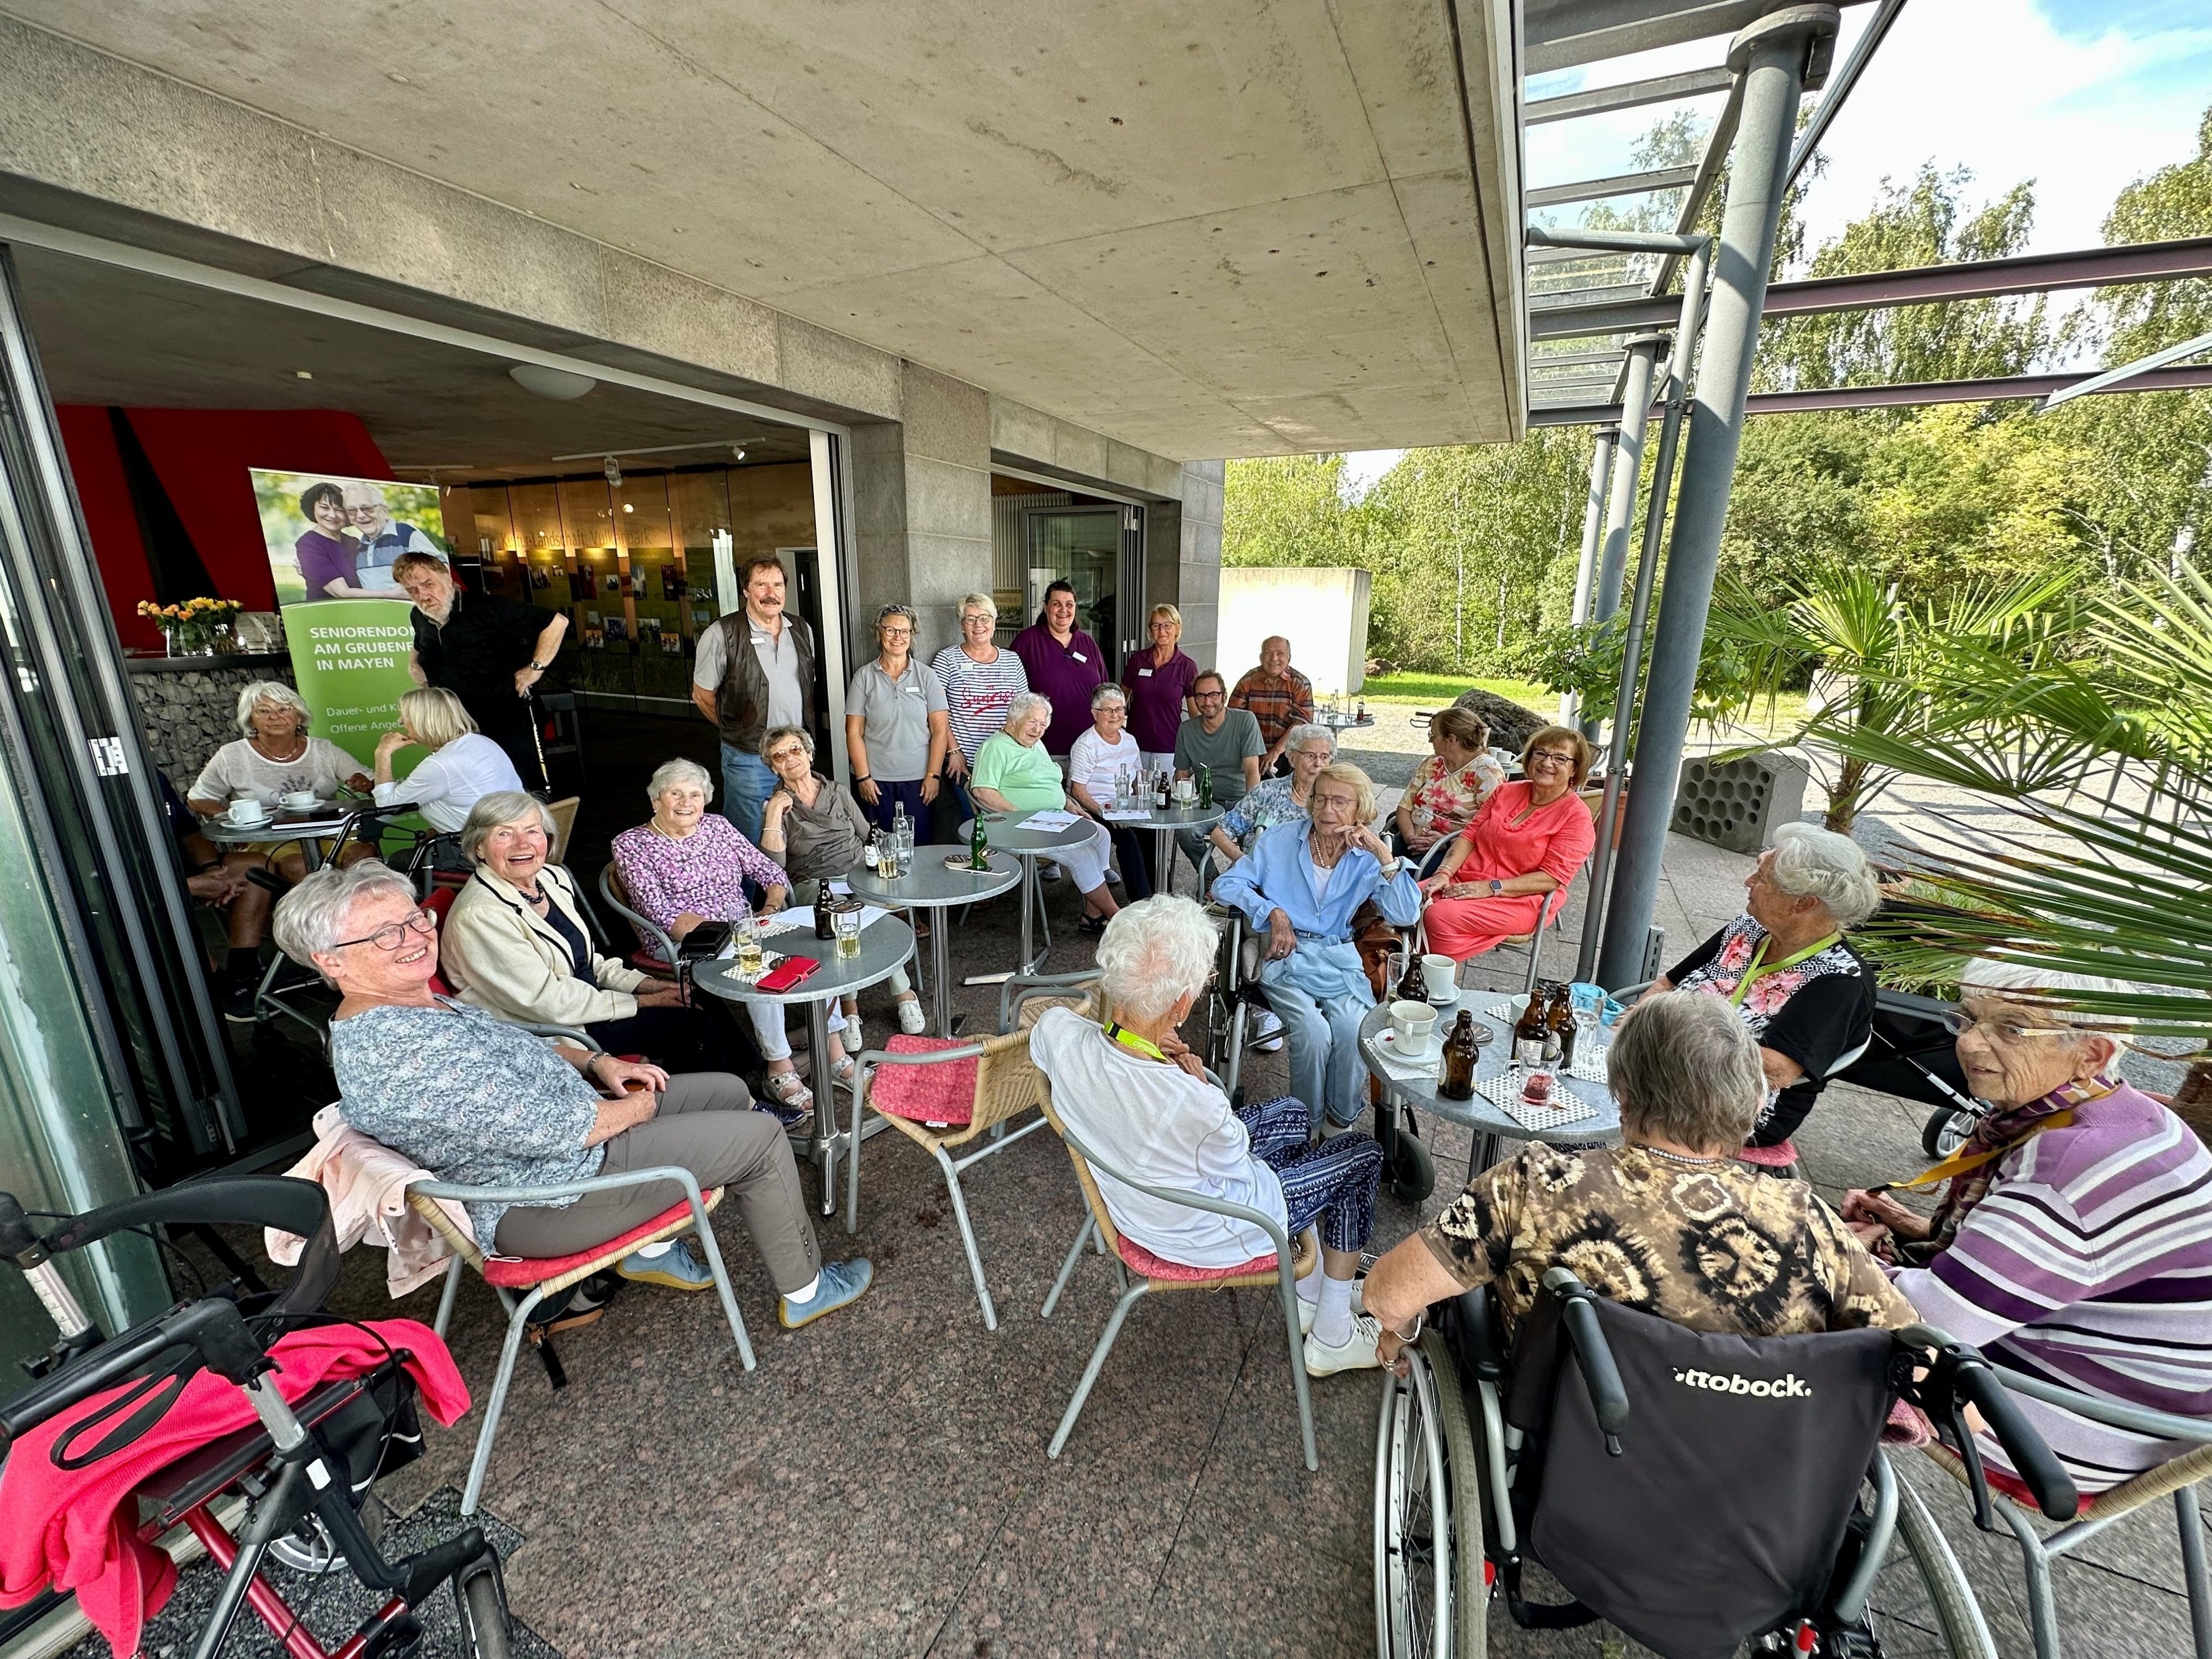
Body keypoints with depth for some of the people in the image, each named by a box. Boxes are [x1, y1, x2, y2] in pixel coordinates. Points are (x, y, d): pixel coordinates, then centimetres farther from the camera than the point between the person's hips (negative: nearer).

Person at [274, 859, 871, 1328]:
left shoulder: (408, 1001, 2)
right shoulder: (401, 1051, -31)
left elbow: (512, 1047, 18)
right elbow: (561, 1130, -30)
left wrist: (596, 1063, 3)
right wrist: (637, 1107, -11)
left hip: (554, 1123, 10)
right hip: (543, 1201, -10)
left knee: (727, 1091, 15)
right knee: (761, 1136, -8)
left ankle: (651, 1245, 27)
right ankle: (804, 1290, 14)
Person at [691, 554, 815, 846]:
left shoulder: (802, 630, 6)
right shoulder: (722, 635, -11)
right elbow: (702, 695, -2)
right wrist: (737, 730, 5)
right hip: (748, 759, -5)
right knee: (750, 846, 6)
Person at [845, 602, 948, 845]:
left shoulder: (926, 677, 4)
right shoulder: (864, 677, 3)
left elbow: (940, 729, 0)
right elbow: (854, 732, 1)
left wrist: (933, 775, -6)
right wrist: (863, 777, -5)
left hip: (919, 779, 0)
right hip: (877, 781, 0)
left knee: (921, 845, 4)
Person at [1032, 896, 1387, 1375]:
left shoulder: (1059, 1033, -28)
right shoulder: (1195, 1106, -43)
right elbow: (1234, 1164, -20)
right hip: (1203, 1233, -6)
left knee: (1289, 1111, 25)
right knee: (1363, 1156, 13)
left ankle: (1309, 1295, 41)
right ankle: (1332, 1339, 30)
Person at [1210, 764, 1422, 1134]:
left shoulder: (1368, 858, 6)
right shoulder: (1280, 840, 5)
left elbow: (1406, 916, -7)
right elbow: (1225, 885, 2)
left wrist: (1385, 854, -15)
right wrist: (1273, 912, -11)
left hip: (1340, 960, 1)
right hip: (1286, 956, -1)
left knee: (1352, 1031, -28)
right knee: (1314, 1033, -27)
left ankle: (1341, 1121, -2)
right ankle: (1307, 1127, -2)